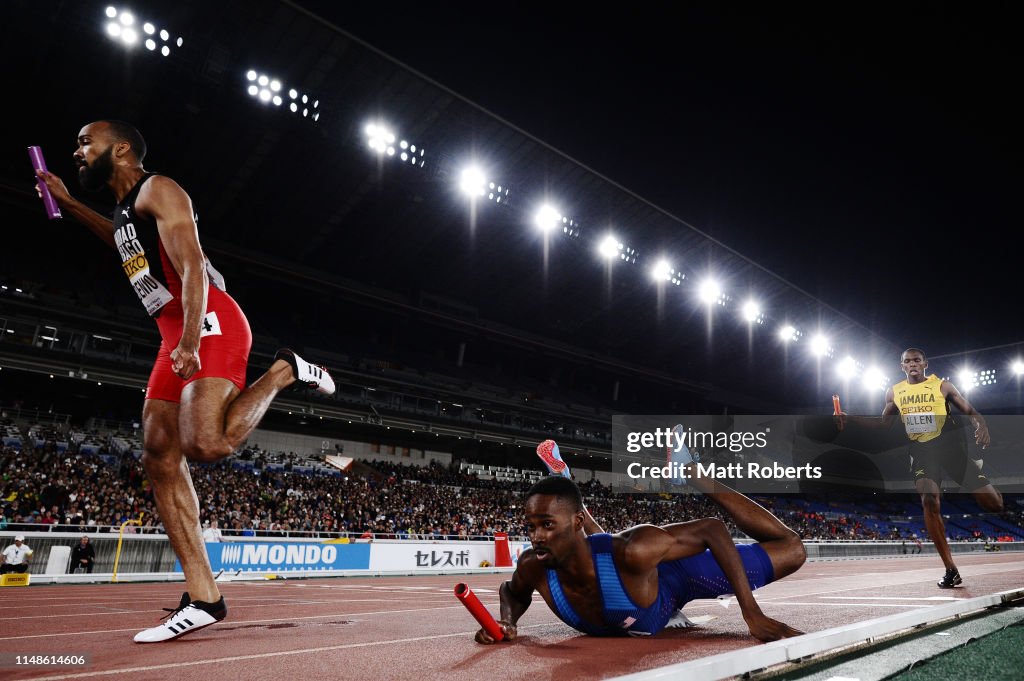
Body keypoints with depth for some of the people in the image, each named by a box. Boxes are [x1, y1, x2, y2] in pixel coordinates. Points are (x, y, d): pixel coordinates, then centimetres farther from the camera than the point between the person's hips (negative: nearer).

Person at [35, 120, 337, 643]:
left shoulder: (157, 190, -2)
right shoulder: (125, 209, 25)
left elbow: (192, 267, -17)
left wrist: (190, 341, -27)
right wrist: (68, 204, 45)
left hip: (210, 325, -10)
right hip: (177, 338, 10)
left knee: (206, 444, -30)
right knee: (160, 460, 1)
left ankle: (286, 372, -3)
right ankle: (203, 599, 2)